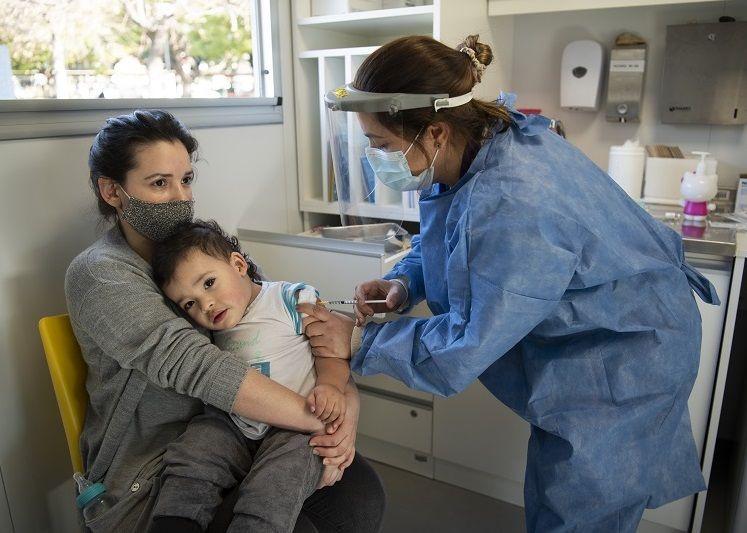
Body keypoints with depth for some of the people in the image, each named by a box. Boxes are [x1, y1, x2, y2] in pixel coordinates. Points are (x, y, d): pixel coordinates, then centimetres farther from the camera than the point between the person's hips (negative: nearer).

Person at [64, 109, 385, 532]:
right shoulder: (99, 274, -12)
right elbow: (194, 364, -27)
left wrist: (347, 399, -20)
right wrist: (323, 418, -29)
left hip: (239, 440, 5)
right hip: (152, 475, -4)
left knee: (361, 493, -15)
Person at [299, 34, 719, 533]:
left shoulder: (511, 205, -38)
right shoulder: (482, 138, -10)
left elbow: (461, 351, -31)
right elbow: (438, 235, 8)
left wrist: (359, 341, -21)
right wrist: (404, 282, -10)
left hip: (625, 357, -8)